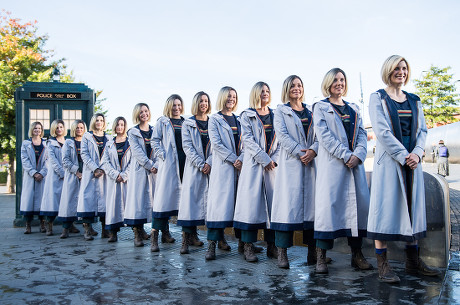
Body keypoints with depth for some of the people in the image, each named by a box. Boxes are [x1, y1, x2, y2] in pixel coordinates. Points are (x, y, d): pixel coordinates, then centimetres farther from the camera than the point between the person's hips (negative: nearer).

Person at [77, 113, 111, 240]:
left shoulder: (109, 138, 15)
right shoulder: (86, 137, 9)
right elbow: (84, 154, -1)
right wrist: (95, 169, -12)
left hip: (105, 173, 2)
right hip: (90, 173, -2)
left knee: (104, 199, -1)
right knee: (89, 198, -8)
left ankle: (105, 230, 3)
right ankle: (88, 230, -5)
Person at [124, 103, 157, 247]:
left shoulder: (155, 131, 15)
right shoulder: (133, 132, 5)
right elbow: (137, 152, -5)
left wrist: (156, 165, -8)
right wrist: (150, 165, -13)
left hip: (154, 170, 3)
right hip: (138, 170, -3)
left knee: (154, 199, 1)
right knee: (137, 199, -8)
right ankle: (138, 234, -6)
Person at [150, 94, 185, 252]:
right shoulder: (162, 122, 7)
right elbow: (155, 141, 4)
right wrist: (162, 155, -8)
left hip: (183, 162, 4)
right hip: (168, 163, -4)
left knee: (173, 196, 6)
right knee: (164, 195, -10)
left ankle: (165, 232, 16)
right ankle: (155, 236, -9)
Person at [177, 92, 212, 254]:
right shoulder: (188, 123, 7)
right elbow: (187, 146, -2)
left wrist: (209, 163, -10)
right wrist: (200, 164, -12)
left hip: (210, 167, 2)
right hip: (193, 167, -2)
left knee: (208, 199, 1)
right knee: (190, 198, -10)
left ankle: (193, 235, 12)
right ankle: (186, 239, -9)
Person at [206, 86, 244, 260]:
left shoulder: (239, 120, 18)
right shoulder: (214, 119, 5)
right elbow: (216, 143, -6)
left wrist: (241, 159, -9)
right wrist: (234, 160, -12)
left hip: (239, 166, 5)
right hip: (222, 166, -5)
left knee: (239, 202, 3)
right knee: (219, 201, -10)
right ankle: (212, 243, -10)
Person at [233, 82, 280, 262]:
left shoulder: (275, 116, 16)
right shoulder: (247, 116, 6)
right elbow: (248, 140, -5)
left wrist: (274, 159, -5)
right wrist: (264, 160, -12)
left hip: (272, 165, 4)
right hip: (253, 165, -3)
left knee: (273, 203, 2)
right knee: (251, 202, -7)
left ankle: (271, 246, 9)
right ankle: (248, 247, -1)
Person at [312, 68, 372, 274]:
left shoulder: (354, 109, 21)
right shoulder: (320, 107, 7)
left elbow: (362, 134, 12)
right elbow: (324, 135, -5)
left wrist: (358, 155, -8)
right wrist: (345, 155, -14)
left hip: (355, 163, 5)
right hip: (331, 163, -5)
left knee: (359, 203, 1)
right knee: (328, 204, -10)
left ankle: (357, 254, 10)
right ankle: (320, 257, -6)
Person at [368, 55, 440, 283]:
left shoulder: (414, 101, 16)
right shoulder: (378, 98, 0)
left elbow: (422, 130, 10)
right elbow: (382, 131, -10)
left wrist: (417, 153, -8)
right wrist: (403, 156, -15)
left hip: (412, 161, 6)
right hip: (388, 160, -5)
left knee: (412, 208, 7)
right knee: (386, 208, -6)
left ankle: (413, 261, 17)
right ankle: (382, 264, -1)